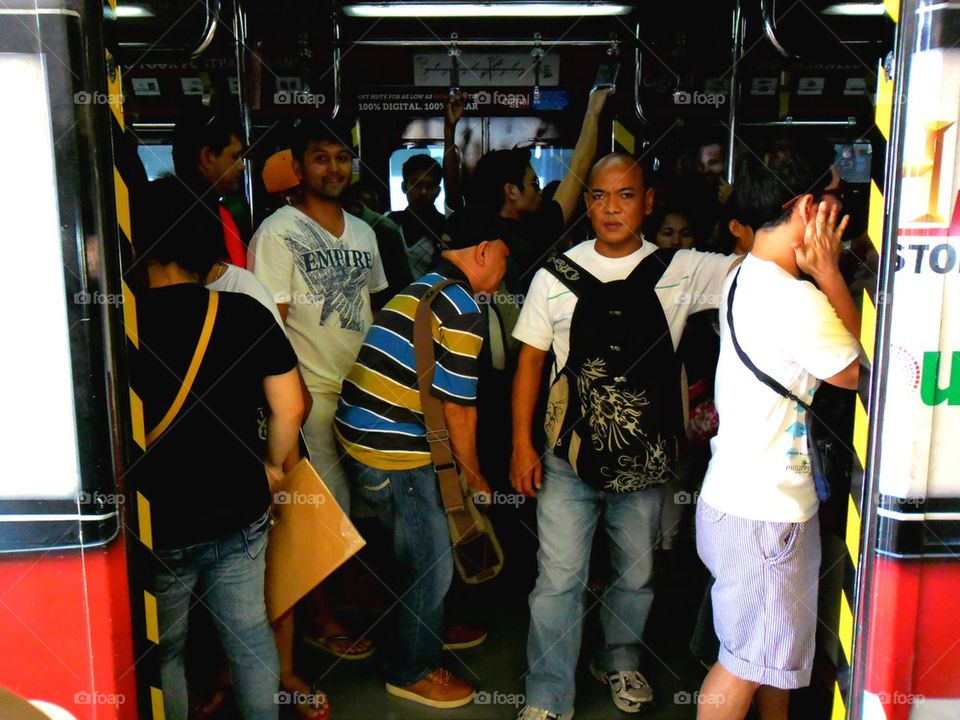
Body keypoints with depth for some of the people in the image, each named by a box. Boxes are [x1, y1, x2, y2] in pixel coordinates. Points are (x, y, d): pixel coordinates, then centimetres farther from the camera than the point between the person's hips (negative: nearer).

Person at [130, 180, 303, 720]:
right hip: (240, 514, 3)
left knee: (163, 651, 17)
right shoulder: (246, 313, -6)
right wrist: (272, 467, 11)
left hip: (157, 526, -2)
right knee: (251, 634, 18)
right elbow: (290, 408, -6)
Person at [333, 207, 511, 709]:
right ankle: (413, 671, 25)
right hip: (393, 453, -10)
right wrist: (475, 477, 2)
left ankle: (429, 631, 45)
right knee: (430, 562, 7)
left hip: (358, 437, 10)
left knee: (419, 548, 25)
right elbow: (457, 408, -13)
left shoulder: (421, 289, 15)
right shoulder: (462, 308, -14)